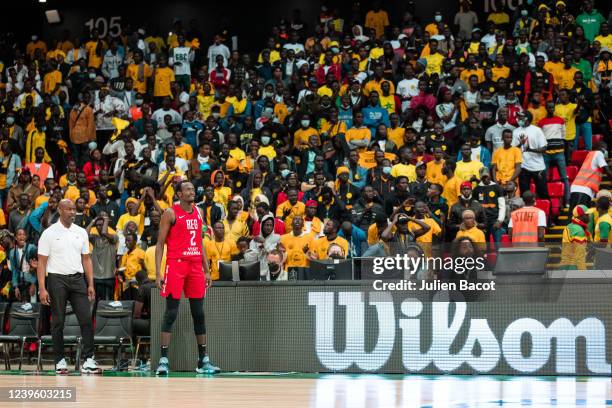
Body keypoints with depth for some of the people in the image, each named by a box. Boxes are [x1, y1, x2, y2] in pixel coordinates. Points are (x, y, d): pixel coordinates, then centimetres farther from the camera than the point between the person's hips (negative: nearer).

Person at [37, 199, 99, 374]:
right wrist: (42, 289, -12)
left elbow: (86, 259, 14)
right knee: (58, 322, 2)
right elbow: (42, 262, -4)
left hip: (77, 278, 3)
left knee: (86, 318, -6)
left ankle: (88, 360, -5)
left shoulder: (81, 233, 10)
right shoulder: (49, 233, -2)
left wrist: (90, 284, 5)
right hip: (57, 279, -3)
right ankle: (60, 360, 11)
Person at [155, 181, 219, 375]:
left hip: (196, 266, 6)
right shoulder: (171, 213, -3)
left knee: (199, 314, 8)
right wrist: (158, 273, -12)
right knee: (171, 313, -7)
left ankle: (203, 361, 14)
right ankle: (163, 359, -6)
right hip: (176, 264, -6)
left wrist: (206, 270, 15)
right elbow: (160, 244, -4)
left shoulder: (198, 212, 15)